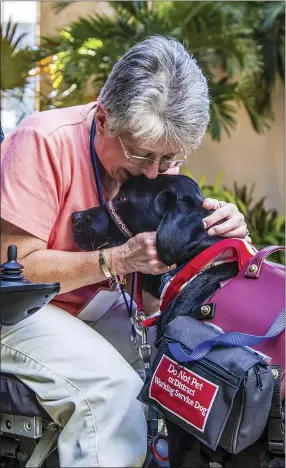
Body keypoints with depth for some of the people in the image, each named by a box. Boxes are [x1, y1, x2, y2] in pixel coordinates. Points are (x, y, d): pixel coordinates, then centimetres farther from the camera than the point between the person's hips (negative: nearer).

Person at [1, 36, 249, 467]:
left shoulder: (158, 158, -4)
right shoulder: (45, 141, -23)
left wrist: (219, 232, -22)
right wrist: (120, 260, -33)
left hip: (92, 303, 7)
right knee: (114, 390, -28)